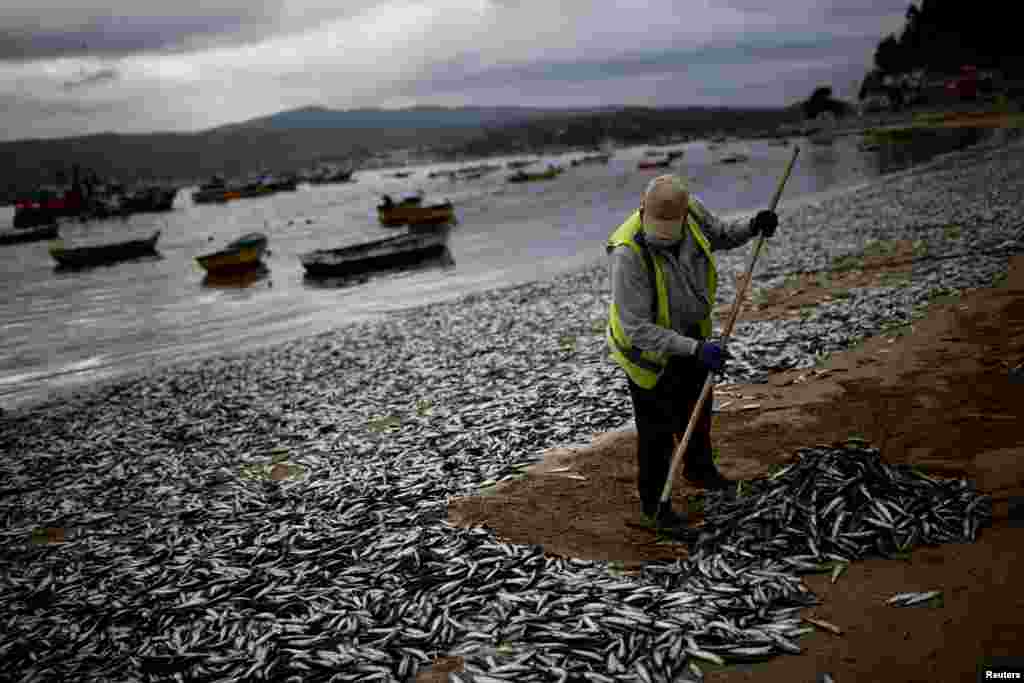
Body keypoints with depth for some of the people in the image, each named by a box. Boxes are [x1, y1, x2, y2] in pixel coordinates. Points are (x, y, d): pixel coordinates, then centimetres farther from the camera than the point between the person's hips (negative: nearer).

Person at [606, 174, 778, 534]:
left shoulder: (692, 210, -21)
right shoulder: (629, 253, -39)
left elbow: (721, 236, 4)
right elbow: (636, 329, -38)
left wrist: (753, 227, -17)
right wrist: (696, 349, -43)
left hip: (689, 330, 7)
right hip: (647, 343, -6)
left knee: (697, 407, 27)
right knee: (658, 427, 9)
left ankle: (699, 468, 56)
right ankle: (653, 504, 33)